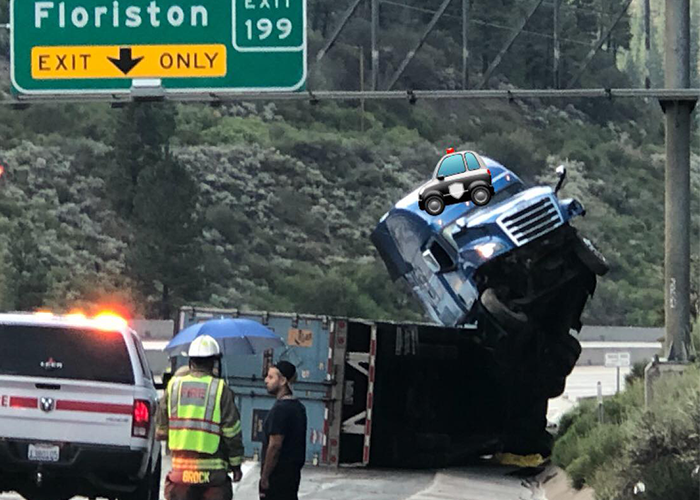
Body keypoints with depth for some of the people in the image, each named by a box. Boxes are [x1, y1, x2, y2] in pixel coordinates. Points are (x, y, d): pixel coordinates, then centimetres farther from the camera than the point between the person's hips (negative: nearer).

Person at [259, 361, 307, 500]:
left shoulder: (280, 409, -18)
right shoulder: (298, 407, 12)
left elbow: (275, 446, -21)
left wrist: (264, 477, -17)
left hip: (279, 473, -10)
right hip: (293, 471, 10)